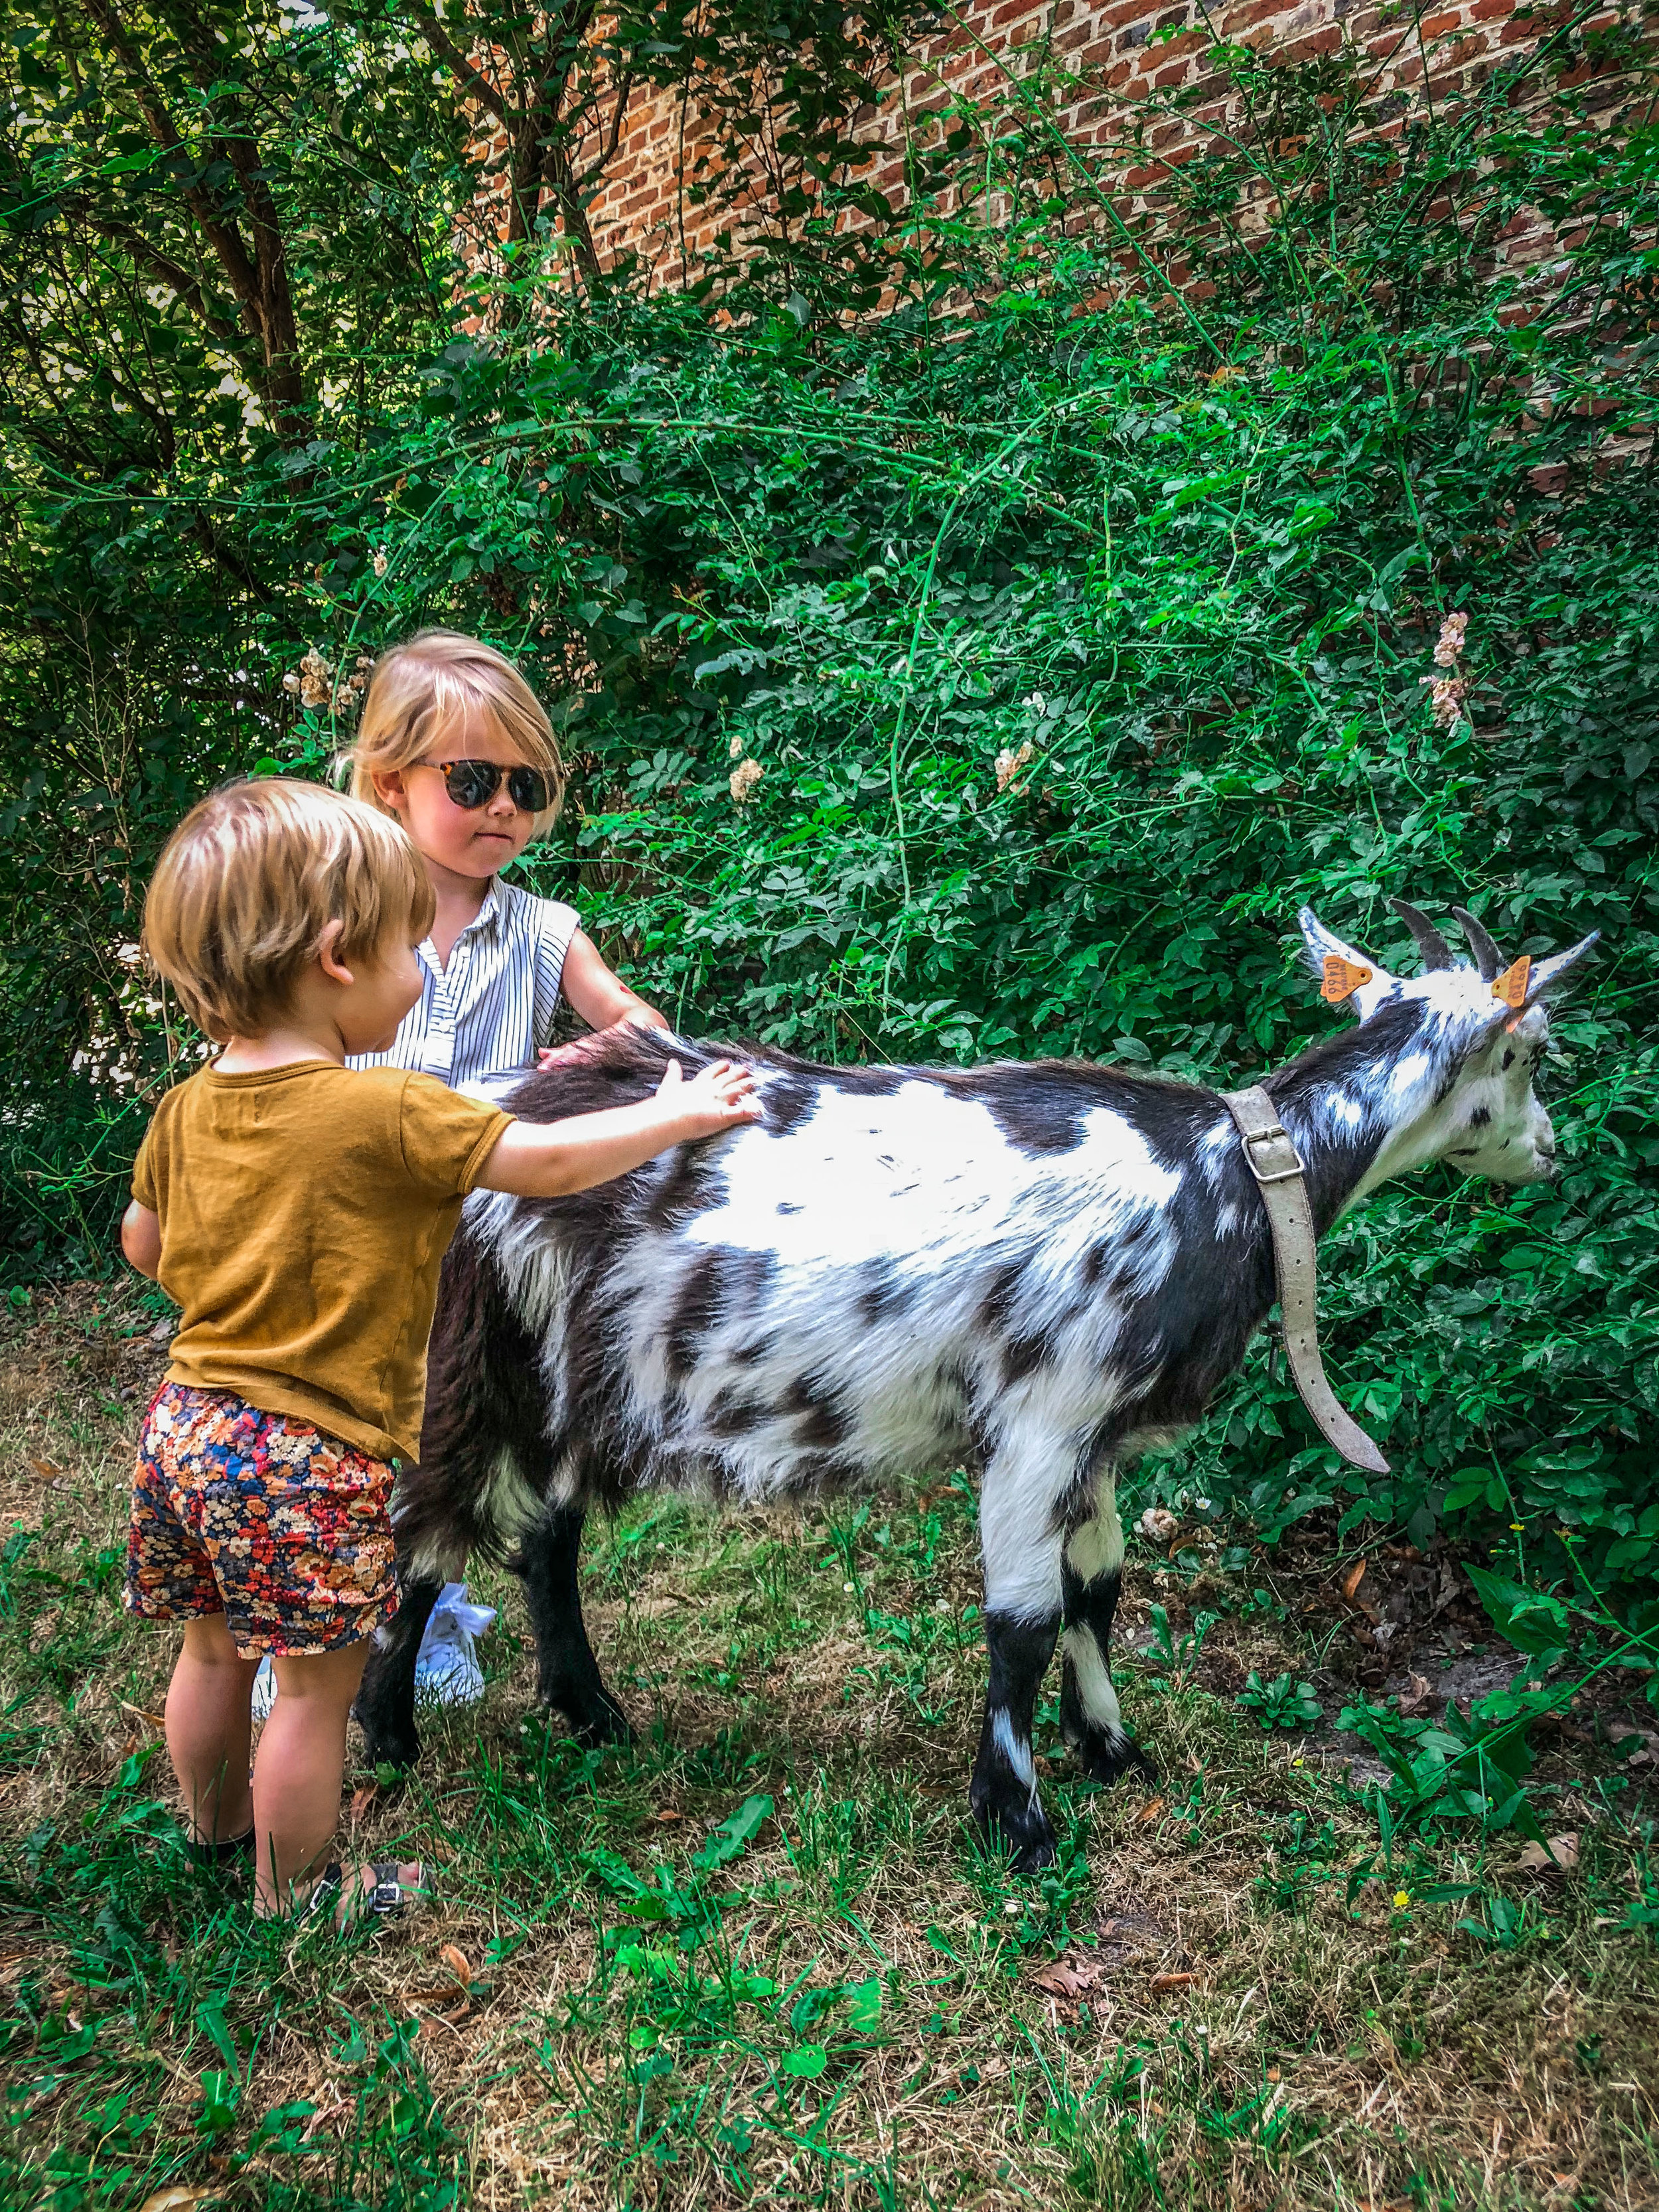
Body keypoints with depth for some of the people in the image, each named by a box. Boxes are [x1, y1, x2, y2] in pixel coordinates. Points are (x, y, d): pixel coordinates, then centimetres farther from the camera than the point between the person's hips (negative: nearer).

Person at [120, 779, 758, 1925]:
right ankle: (296, 1891, 27)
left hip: (188, 1425, 8)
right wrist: (681, 1112, -4)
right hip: (312, 1456, -8)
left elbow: (143, 1245, 15)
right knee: (319, 1684, 10)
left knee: (215, 1649, 26)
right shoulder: (386, 1113, -21)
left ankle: (212, 1827, 47)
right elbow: (549, 1161, -17)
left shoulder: (188, 1107, 1)